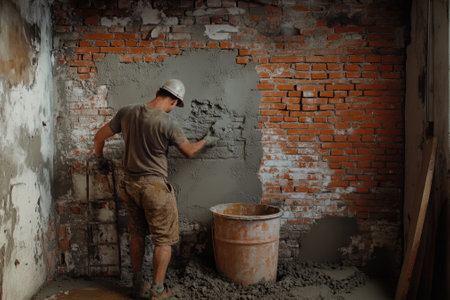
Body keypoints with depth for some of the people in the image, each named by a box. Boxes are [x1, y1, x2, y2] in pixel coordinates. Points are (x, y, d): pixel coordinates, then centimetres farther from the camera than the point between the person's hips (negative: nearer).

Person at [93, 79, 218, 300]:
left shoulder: (126, 113, -2)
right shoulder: (168, 123, -16)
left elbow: (99, 137, 7)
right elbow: (189, 151, -1)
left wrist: (100, 159, 26)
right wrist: (206, 141, 20)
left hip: (129, 184, 6)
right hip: (154, 186, -6)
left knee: (136, 234, 21)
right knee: (164, 239, 6)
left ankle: (137, 281, 34)